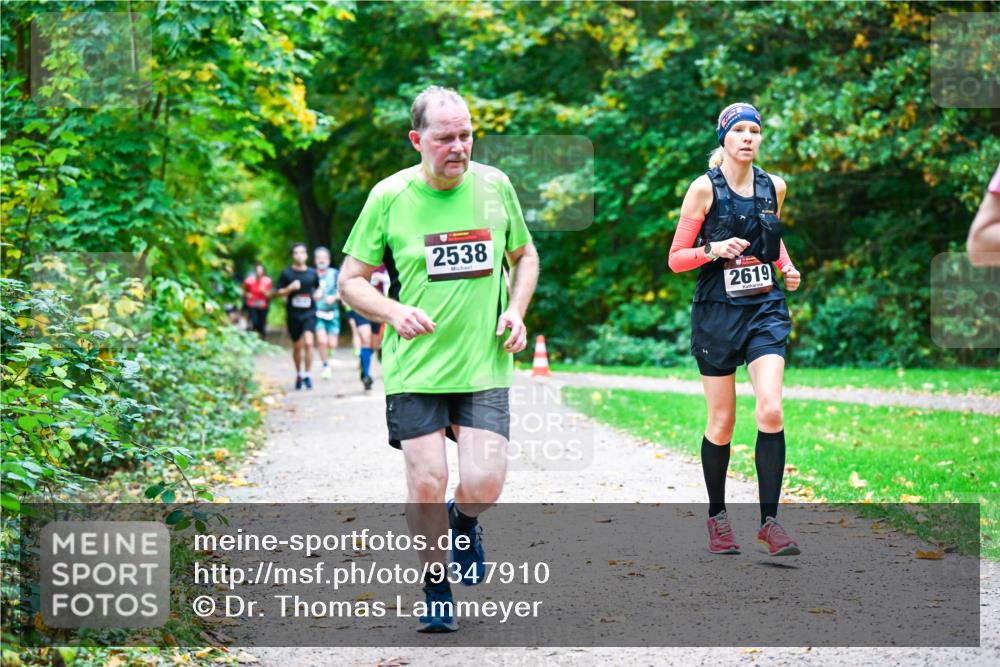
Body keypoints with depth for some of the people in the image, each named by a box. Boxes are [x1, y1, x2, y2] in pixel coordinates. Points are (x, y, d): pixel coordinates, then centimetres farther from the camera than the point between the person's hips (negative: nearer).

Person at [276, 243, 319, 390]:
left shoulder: (312, 273, 4)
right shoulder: (287, 273, -1)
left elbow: (318, 288, 20)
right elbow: (279, 292, 1)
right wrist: (290, 288, -17)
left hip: (309, 313, 0)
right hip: (293, 314, 0)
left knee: (308, 342, -18)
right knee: (297, 346, 10)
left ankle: (307, 375, -10)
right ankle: (298, 374, 29)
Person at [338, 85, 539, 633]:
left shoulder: (494, 186, 3)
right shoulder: (390, 197, -4)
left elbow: (524, 255, 19)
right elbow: (350, 281, 2)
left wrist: (516, 311, 2)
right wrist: (395, 312, -17)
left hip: (485, 366, 1)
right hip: (415, 368, -1)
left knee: (483, 485, -9)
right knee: (427, 485, -4)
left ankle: (464, 523, 29)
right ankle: (437, 590, 20)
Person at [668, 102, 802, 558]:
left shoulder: (774, 187, 7)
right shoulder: (705, 188, -4)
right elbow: (676, 259, -3)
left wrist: (787, 268, 8)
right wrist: (713, 250, -21)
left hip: (765, 308, 2)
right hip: (717, 311, -2)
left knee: (771, 410, -15)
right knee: (721, 421, 4)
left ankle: (769, 520, -7)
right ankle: (717, 516, 23)